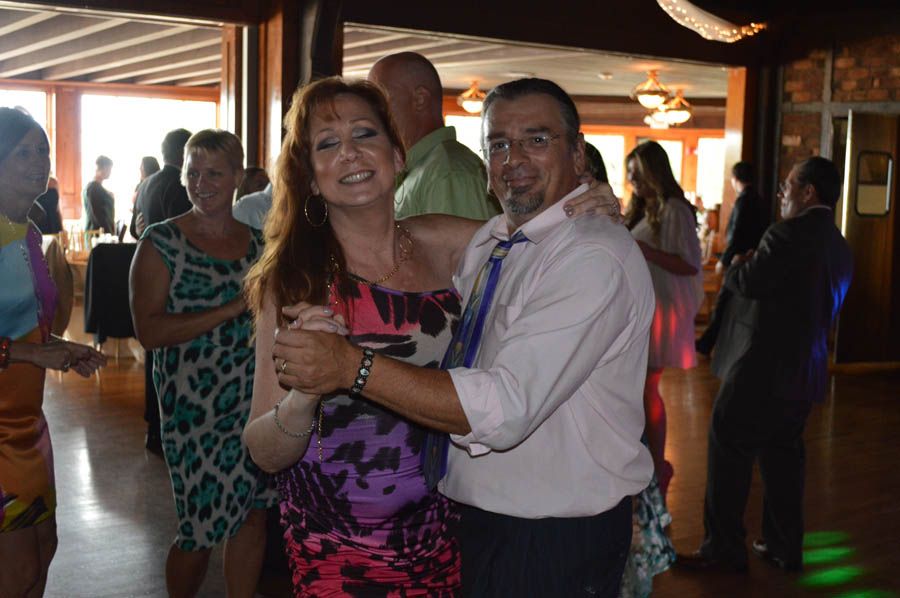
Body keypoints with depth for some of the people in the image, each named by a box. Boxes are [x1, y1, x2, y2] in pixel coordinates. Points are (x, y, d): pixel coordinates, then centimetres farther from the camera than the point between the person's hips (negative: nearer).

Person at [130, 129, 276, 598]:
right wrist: (234, 308, -19)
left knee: (253, 514, 9)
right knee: (201, 529, 3)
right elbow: (148, 331, -15)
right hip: (195, 407, -4)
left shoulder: (258, 242, 8)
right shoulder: (162, 242, -5)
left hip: (257, 400, 4)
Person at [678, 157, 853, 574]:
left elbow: (747, 282, -20)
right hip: (805, 371, 9)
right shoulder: (839, 247, 12)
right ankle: (785, 547, 23)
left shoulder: (787, 235, -17)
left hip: (762, 368, -8)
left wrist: (737, 265, 3)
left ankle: (724, 549, 6)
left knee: (730, 452, 1)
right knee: (783, 455, 16)